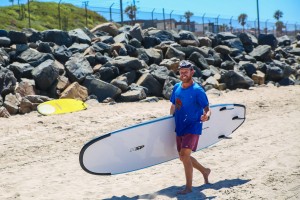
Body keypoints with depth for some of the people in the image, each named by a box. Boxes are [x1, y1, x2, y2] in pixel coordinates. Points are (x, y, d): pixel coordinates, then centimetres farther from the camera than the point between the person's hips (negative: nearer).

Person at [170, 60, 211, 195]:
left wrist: (206, 116, -36)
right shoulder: (177, 87, 5)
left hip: (193, 127, -7)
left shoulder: (197, 90, -13)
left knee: (184, 154, -19)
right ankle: (204, 171, 38)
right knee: (183, 157, 14)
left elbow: (207, 109, -15)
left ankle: (188, 186, -7)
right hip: (179, 127, 7)